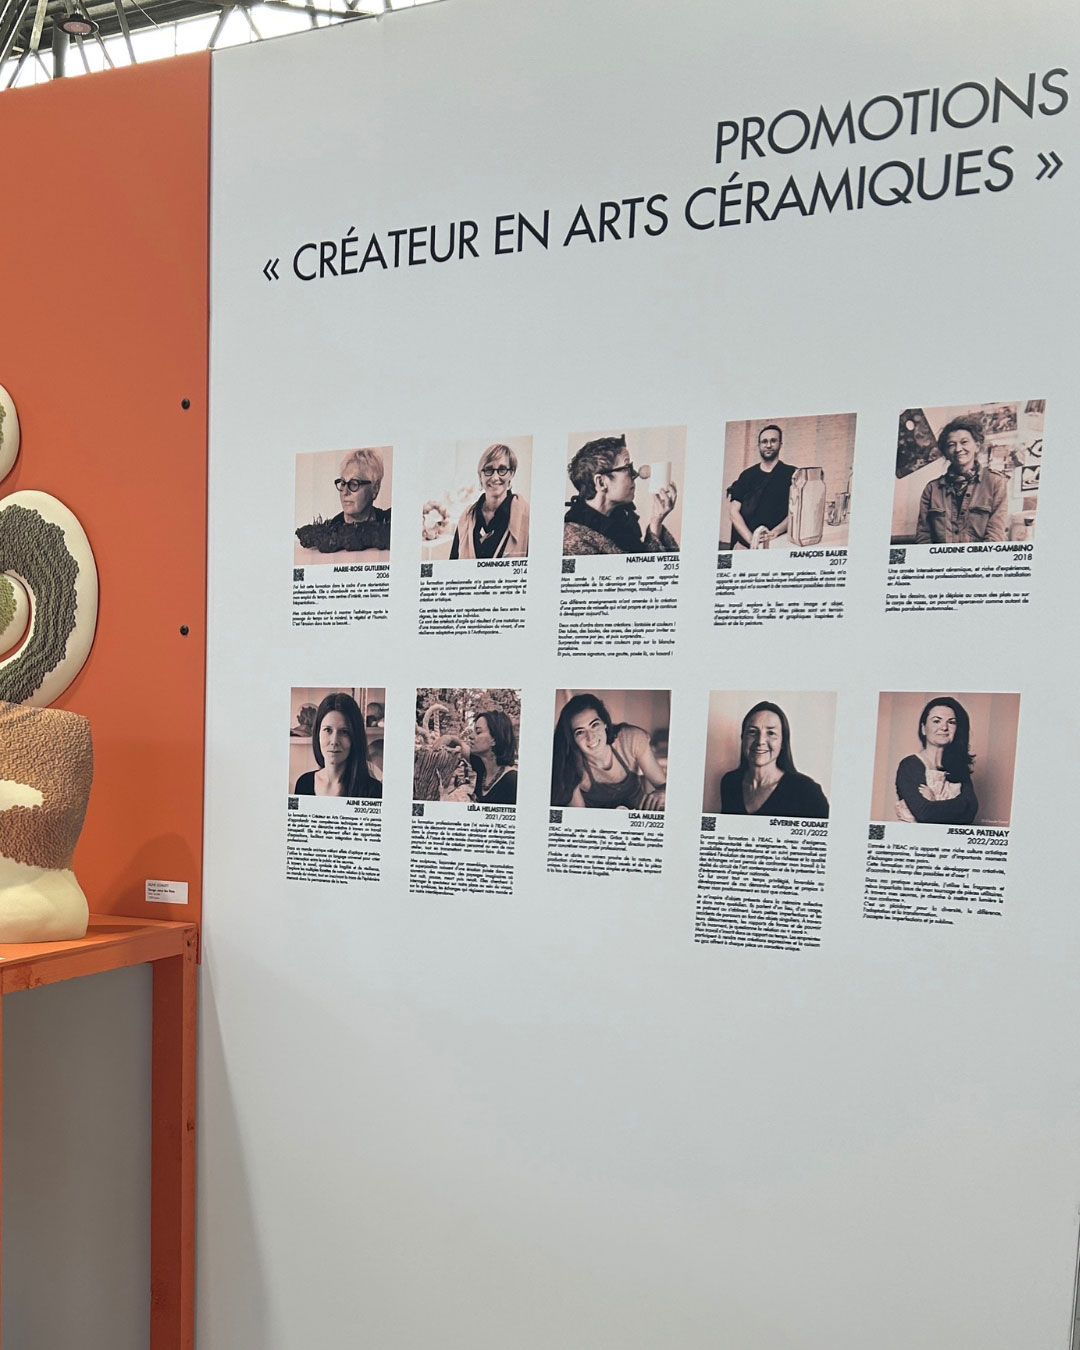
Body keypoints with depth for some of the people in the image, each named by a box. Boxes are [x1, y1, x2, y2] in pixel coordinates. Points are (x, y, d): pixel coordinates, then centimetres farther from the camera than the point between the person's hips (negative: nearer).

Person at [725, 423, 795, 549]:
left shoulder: (791, 473, 9)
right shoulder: (747, 475, 14)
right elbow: (735, 512, 6)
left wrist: (775, 533, -15)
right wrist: (751, 539, -9)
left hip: (777, 543, -1)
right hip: (744, 543, 1)